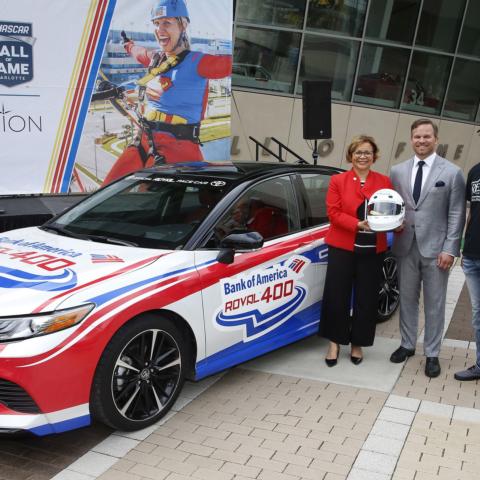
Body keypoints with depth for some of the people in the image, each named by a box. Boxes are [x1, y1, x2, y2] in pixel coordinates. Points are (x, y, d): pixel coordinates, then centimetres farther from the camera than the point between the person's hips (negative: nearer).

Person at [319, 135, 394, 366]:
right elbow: (333, 212, -6)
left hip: (372, 250, 2)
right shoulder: (338, 180, 2)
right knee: (336, 297, 0)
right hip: (342, 247, -2)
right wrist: (358, 224, -19)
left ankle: (357, 344, 23)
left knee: (366, 299, 7)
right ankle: (335, 342, 18)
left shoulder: (384, 181, 8)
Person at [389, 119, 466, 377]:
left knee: (434, 304, 6)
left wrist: (450, 249, -10)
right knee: (407, 299, 14)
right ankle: (407, 344, 31)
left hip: (435, 249, -3)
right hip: (406, 247, 3)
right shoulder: (397, 171, 7)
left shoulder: (452, 172, -3)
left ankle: (432, 354, 19)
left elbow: (456, 215, -4)